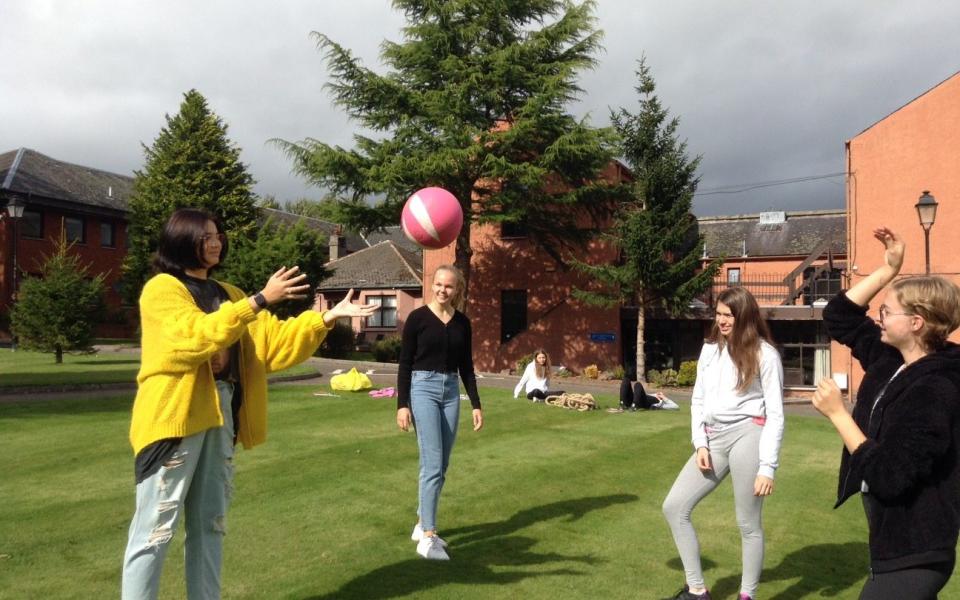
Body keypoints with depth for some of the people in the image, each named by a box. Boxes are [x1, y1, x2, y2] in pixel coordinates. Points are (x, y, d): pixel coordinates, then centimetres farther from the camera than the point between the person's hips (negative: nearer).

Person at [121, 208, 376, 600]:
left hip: (221, 417, 7)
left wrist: (326, 318, 0)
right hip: (175, 416, -7)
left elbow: (274, 342, 13)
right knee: (156, 529, -3)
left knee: (210, 524, 14)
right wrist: (261, 300, -24)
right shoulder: (161, 289, -4)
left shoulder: (227, 294, 19)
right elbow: (196, 336, -20)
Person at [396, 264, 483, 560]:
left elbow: (466, 367, 13)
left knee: (441, 467, 9)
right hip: (423, 389, -5)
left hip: (451, 392, 5)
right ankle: (427, 538, -8)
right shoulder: (417, 318, -5)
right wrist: (402, 404, -10)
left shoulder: (463, 323, 8)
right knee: (432, 464, -12)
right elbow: (404, 364, -5)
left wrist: (476, 404, 8)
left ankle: (422, 524, 25)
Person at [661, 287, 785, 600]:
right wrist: (700, 443, 2)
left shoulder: (764, 354, -3)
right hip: (714, 438, 6)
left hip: (747, 435, -6)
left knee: (748, 524, 3)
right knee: (674, 507, 2)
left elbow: (775, 415, -5)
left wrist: (767, 467, -11)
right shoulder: (710, 349, 13)